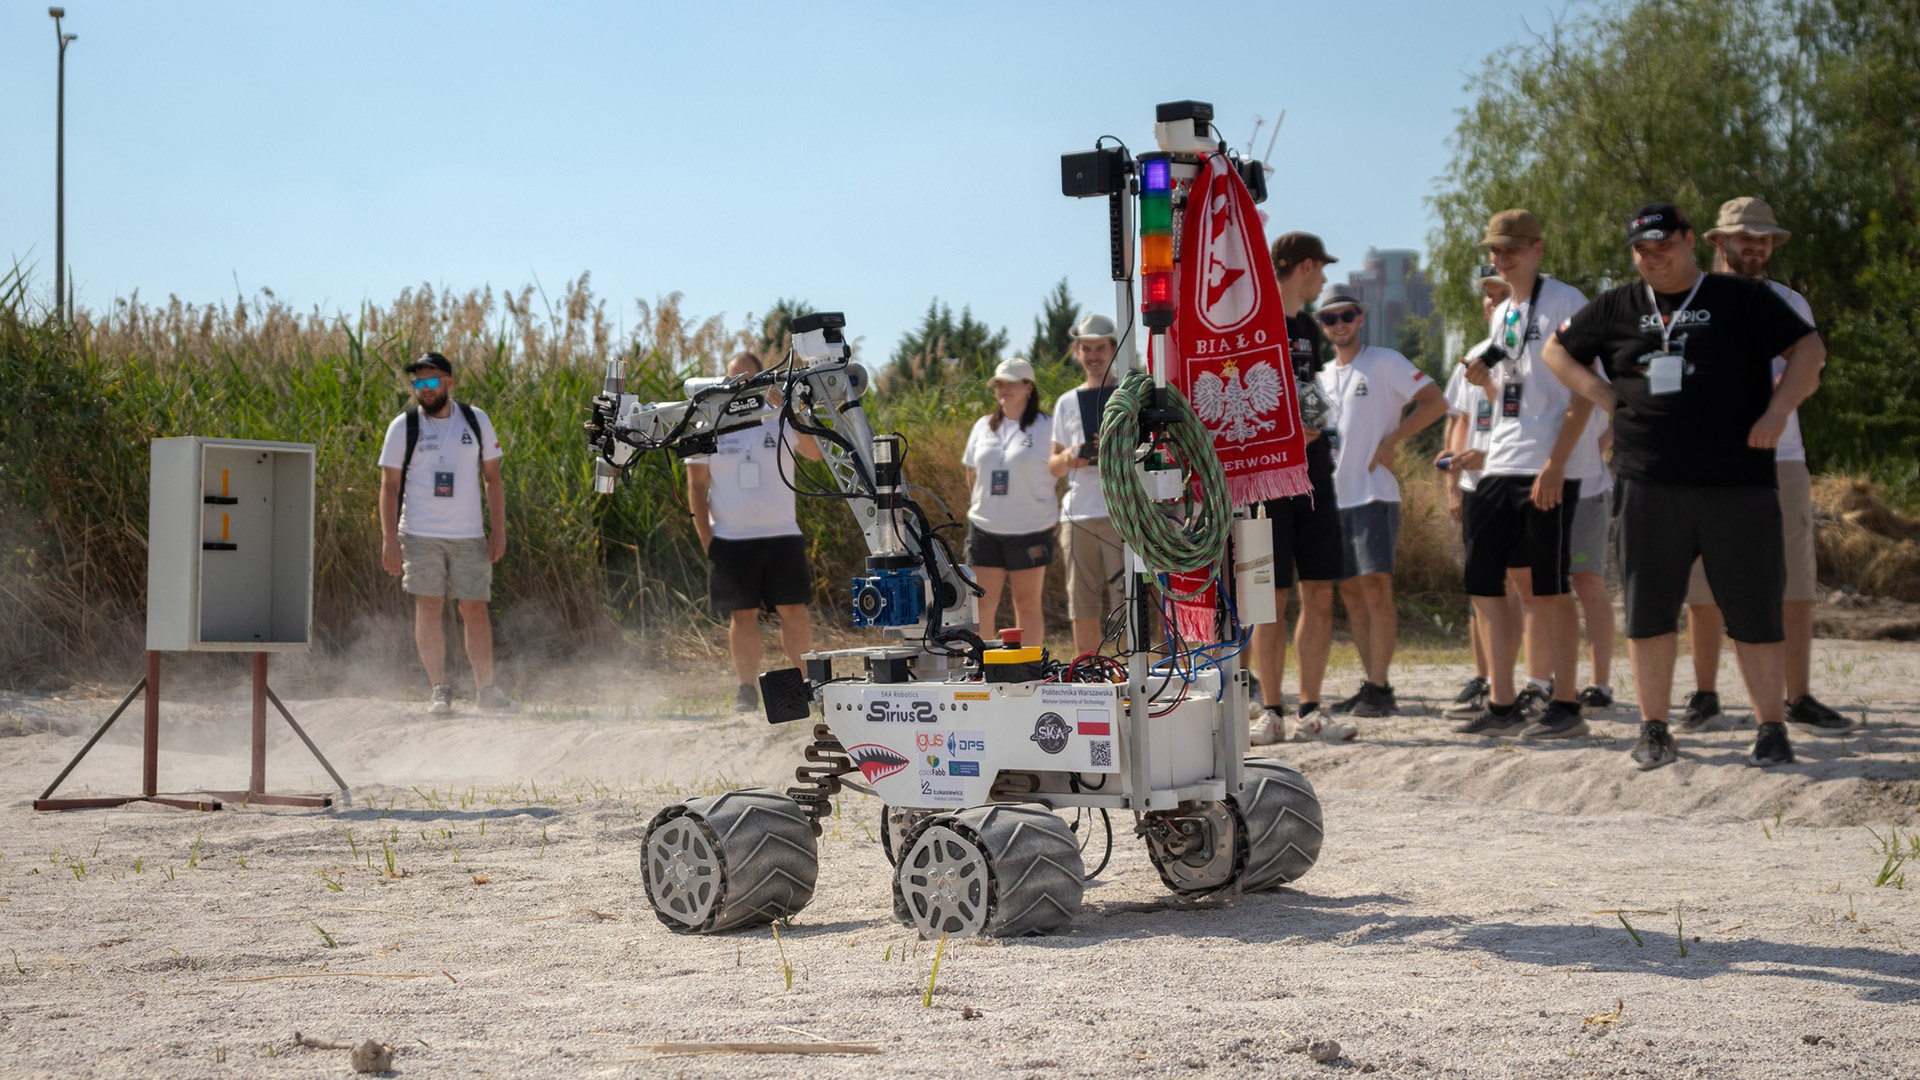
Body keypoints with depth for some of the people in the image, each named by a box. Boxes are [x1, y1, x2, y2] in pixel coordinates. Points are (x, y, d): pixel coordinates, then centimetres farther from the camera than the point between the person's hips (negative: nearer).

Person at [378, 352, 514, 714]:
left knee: (475, 610, 2)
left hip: (469, 535, 1)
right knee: (429, 609, -2)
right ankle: (439, 690, 7)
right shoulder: (403, 426, 1)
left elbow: (492, 478, 10)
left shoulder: (476, 421, 6)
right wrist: (389, 541, -6)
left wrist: (498, 531, 4)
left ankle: (486, 689, 12)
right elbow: (389, 486, 1)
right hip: (420, 535, -1)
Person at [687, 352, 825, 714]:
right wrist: (705, 537, -1)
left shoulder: (781, 421, 4)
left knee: (793, 611, -3)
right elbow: (696, 484, 7)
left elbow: (815, 453, -14)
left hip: (781, 535, 0)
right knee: (742, 615, 1)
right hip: (730, 540, 0)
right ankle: (747, 689, 7)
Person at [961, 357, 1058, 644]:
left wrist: (1056, 517, -4)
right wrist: (986, 504, 13)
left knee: (1027, 604, 4)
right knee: (981, 606, 3)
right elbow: (972, 473, 19)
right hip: (985, 527, 4)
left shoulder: (1047, 428, -5)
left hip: (1030, 530, -4)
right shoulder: (984, 426, 10)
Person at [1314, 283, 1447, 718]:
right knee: (1350, 591, 7)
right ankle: (1371, 685, 12)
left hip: (1374, 492, -7)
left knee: (1375, 584, -14)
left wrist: (1390, 442, -12)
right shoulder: (1323, 375, 18)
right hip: (1335, 495, 7)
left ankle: (1380, 689, -15)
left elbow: (1434, 402, -7)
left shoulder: (1385, 362, -2)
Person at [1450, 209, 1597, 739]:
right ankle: (1502, 705, 13)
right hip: (1500, 468, 8)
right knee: (1483, 585, 5)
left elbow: (1583, 392, -12)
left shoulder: (1565, 302, -6)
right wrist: (1483, 380, 3)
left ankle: (1566, 706, 2)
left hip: (1549, 467, -8)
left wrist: (1555, 463, -19)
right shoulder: (1501, 315, 19)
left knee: (1547, 588, -6)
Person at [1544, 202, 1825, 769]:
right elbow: (1557, 350, 23)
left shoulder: (1741, 298, 4)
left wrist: (1777, 412, -10)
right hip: (1648, 484, 2)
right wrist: (1607, 398, 9)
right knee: (1649, 610, 3)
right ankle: (1653, 730, 12)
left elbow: (1809, 348, 2)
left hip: (1739, 484, -2)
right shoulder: (1616, 309, 13)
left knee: (1754, 610, -1)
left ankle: (1772, 729, 7)